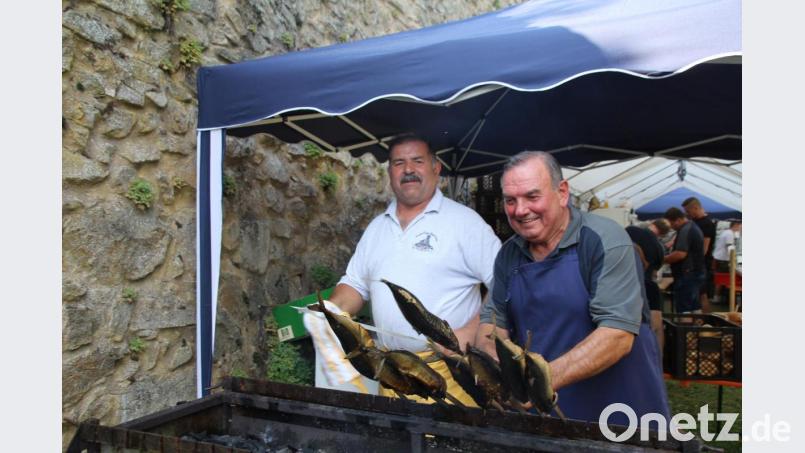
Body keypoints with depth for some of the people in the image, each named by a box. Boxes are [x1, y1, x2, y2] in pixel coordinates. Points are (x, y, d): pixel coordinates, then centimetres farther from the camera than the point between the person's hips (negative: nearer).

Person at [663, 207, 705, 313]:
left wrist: (663, 259, -14)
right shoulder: (693, 227, 16)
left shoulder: (685, 230, -18)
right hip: (696, 272, 11)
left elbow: (680, 254, -27)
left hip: (686, 275, -11)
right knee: (694, 306, 16)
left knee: (683, 309, -8)